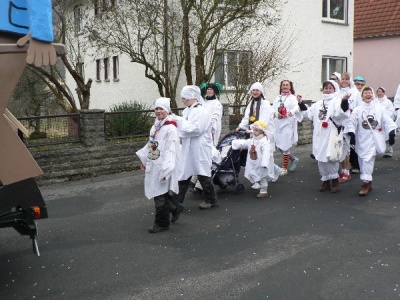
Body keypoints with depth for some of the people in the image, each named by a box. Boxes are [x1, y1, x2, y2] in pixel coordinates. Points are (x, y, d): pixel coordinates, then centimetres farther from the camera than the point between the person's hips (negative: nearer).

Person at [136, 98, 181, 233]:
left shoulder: (171, 128, -14)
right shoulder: (155, 127, 11)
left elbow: (171, 150, -19)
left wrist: (166, 169, -24)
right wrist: (144, 160, 20)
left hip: (163, 167, -8)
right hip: (153, 165, 8)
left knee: (160, 196, -1)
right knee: (157, 193, 13)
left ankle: (161, 223, 13)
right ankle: (174, 208, 36)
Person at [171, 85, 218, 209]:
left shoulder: (202, 112, -15)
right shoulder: (187, 110, 10)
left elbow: (195, 129, -24)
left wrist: (179, 120, -20)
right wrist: (176, 120, 0)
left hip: (200, 150, -8)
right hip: (187, 149, 8)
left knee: (203, 175, 4)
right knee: (183, 174, 8)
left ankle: (212, 200, 21)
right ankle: (177, 201, 13)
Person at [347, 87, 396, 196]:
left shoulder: (380, 108, 4)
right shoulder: (357, 110, 4)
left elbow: (387, 121, 4)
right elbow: (352, 123, -1)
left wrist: (391, 134, -2)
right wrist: (352, 135, -11)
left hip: (374, 139, -2)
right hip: (362, 140, 2)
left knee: (368, 160, -12)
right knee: (362, 160, 6)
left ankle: (366, 183, -10)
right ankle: (368, 182, 18)